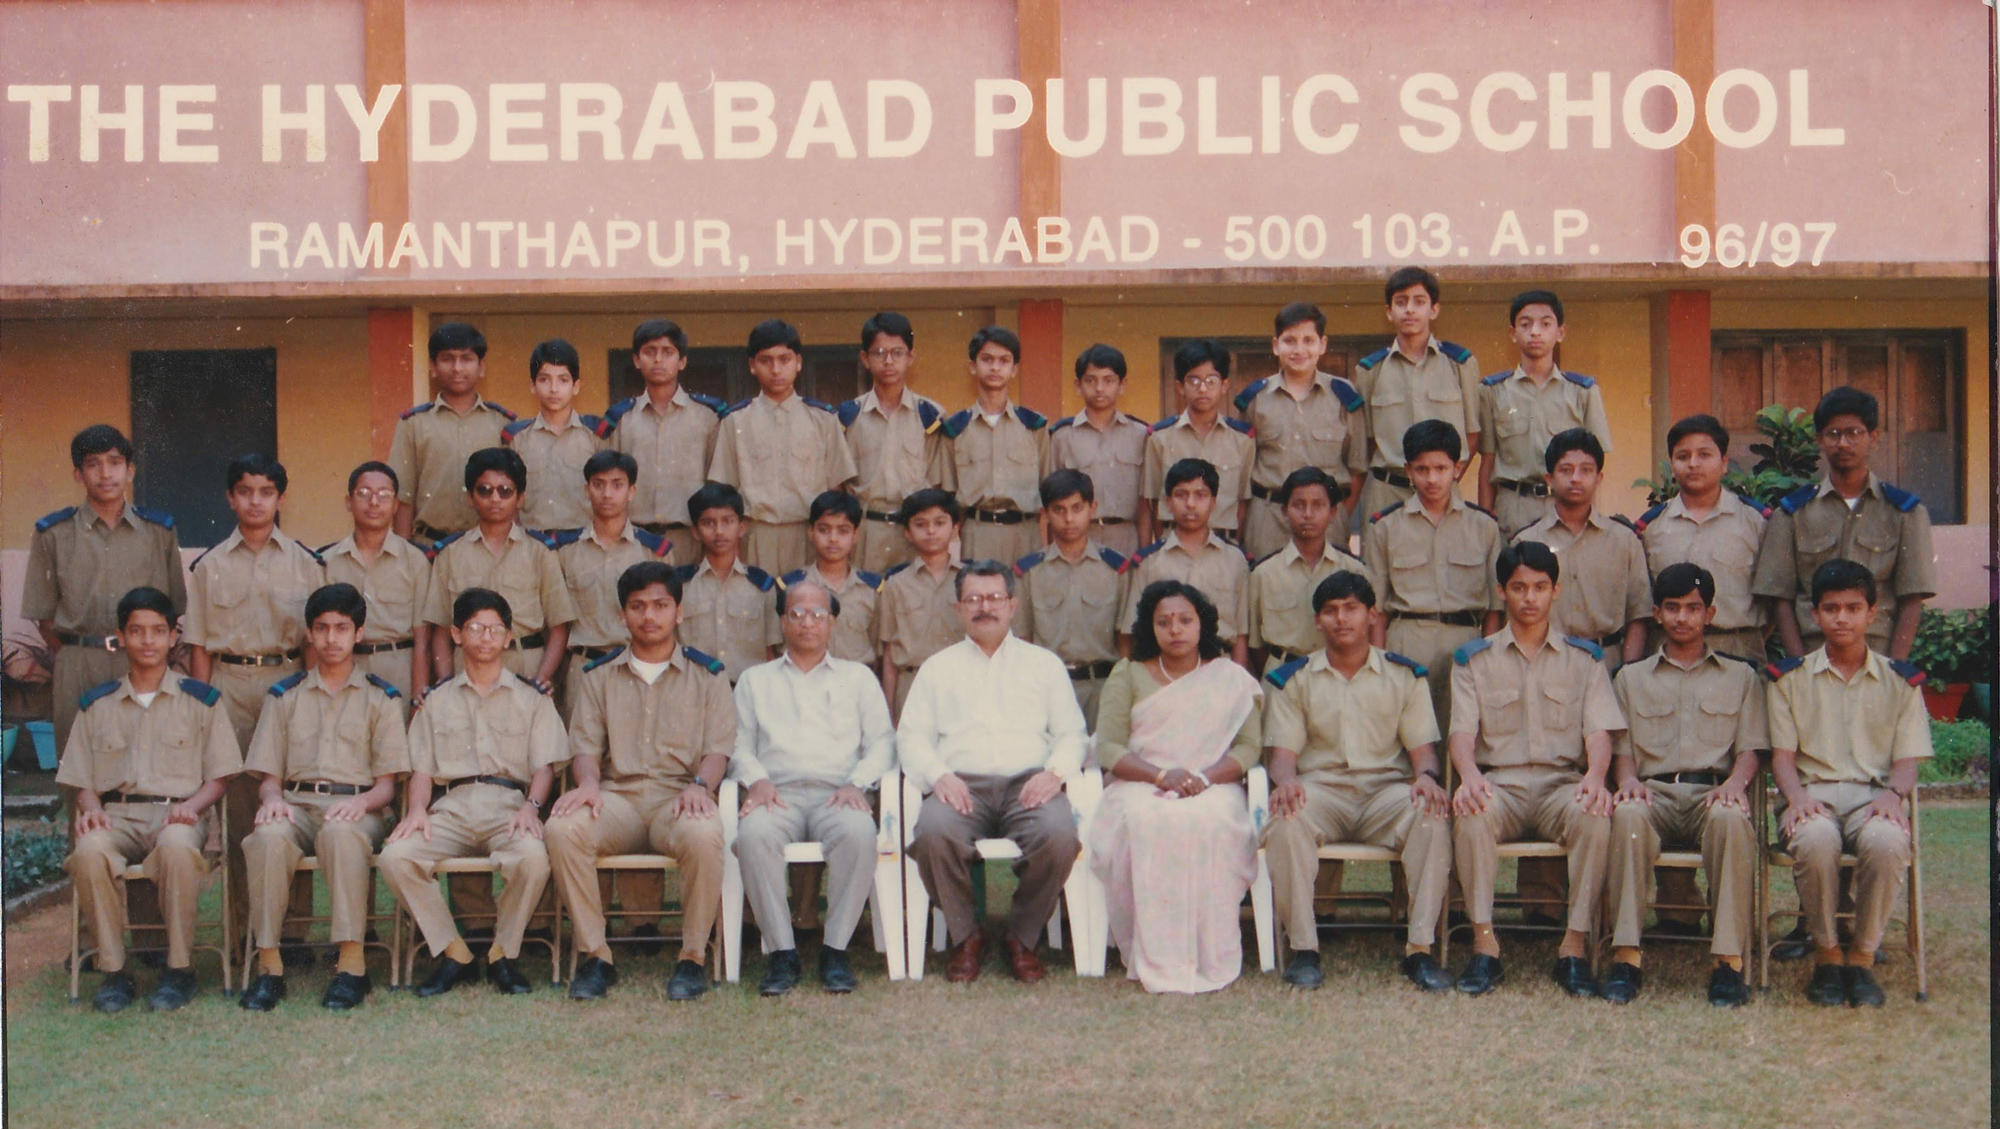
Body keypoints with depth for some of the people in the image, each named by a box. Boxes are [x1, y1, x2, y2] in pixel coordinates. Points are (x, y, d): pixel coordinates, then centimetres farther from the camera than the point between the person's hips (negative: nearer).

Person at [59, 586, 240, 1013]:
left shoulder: (201, 701, 14)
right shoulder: (96, 705, 20)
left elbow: (218, 777, 10)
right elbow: (80, 781, 16)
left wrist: (191, 805, -11)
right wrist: (91, 808, -7)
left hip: (176, 812, -2)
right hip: (116, 814, 2)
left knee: (177, 847, -39)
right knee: (89, 851, -35)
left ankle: (180, 969, -24)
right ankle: (113, 970, -21)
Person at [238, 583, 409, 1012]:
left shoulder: (381, 698, 16)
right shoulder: (285, 696, 21)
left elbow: (387, 784, 8)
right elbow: (268, 775, 15)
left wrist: (361, 801, -15)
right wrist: (272, 799, -9)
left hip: (355, 808, -2)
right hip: (297, 804, 2)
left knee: (342, 832, -39)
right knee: (268, 836, -35)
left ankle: (352, 964, -37)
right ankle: (269, 964, -30)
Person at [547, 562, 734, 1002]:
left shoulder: (706, 674, 14)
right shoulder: (600, 675, 20)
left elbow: (718, 747, 5)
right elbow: (585, 743, 11)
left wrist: (700, 784, -17)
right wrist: (588, 782, -12)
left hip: (678, 797, -2)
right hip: (618, 796, 2)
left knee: (704, 834, -37)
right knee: (563, 827, -30)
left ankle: (692, 957, -19)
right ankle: (595, 956, -18)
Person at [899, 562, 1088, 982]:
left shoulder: (1044, 663, 23)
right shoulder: (937, 667, 23)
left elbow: (1071, 734, 16)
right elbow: (911, 736, 14)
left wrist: (1054, 773, -6)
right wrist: (938, 776, -7)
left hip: (1029, 782, 0)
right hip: (961, 785, 0)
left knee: (1059, 834, -34)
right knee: (934, 833, -35)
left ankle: (1023, 937, -9)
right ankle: (966, 935, -8)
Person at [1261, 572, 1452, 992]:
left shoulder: (1404, 675, 15)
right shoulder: (1294, 678, 13)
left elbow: (1422, 746, 8)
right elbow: (1284, 750, 5)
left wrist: (1427, 776, -16)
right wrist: (1285, 780, -20)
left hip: (1388, 789, 1)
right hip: (1321, 789, 0)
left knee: (1431, 814, -33)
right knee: (1285, 817, -35)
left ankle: (1420, 948, -28)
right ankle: (1303, 948, -29)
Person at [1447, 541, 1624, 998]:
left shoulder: (1584, 658, 16)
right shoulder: (1474, 659, 15)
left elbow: (1598, 730, 4)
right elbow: (1463, 730, 2)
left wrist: (1595, 775, -19)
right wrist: (1469, 774, -22)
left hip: (1562, 782, 0)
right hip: (1499, 782, 0)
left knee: (1594, 816, -34)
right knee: (1472, 815, -35)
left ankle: (1575, 947, -26)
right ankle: (1484, 945, -29)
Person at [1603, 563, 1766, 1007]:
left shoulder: (1741, 676, 22)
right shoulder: (1632, 677, 24)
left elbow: (1751, 749, 12)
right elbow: (1621, 747, 15)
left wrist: (1734, 782, -11)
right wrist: (1629, 780, -8)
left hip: (1713, 791, 0)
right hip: (1654, 791, 1)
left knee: (1730, 818, -38)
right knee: (1628, 814, -37)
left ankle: (1729, 959, -37)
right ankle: (1625, 956, -37)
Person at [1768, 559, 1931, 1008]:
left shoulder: (1900, 681, 15)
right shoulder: (1790, 677, 14)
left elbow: (1907, 760, 9)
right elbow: (1783, 754, 7)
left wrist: (1893, 794, -14)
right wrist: (1797, 797, -14)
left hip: (1873, 795, 1)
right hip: (1813, 793, 0)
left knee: (1888, 841, -37)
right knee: (1816, 839, -38)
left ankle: (1862, 955, -15)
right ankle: (1826, 953, -15)